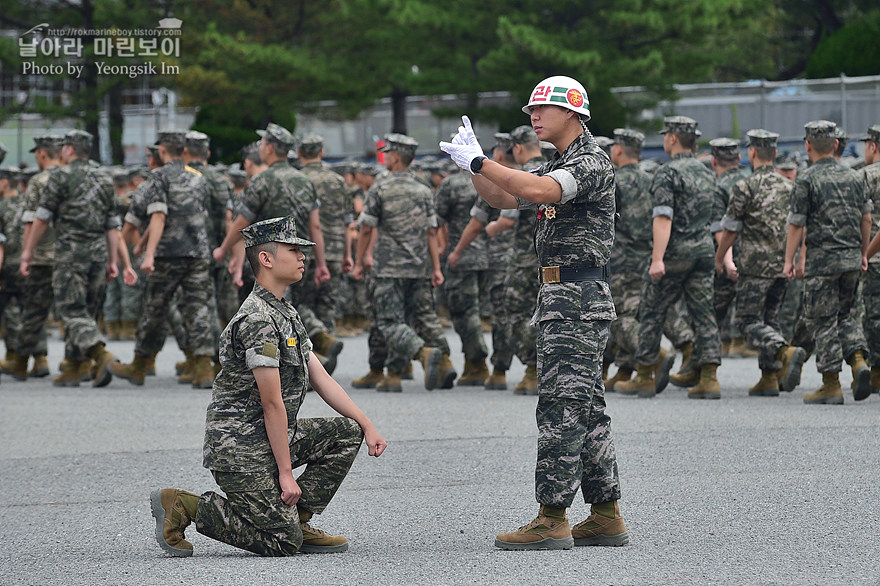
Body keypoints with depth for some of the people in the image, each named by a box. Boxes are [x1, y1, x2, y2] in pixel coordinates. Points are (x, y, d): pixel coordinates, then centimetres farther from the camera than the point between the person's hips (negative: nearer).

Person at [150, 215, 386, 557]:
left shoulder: (286, 314, 14)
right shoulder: (258, 320, -19)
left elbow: (321, 379, 15)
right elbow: (272, 404, -20)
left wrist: (368, 426, 8)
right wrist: (286, 474, -19)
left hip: (272, 438, 10)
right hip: (240, 448, -10)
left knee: (348, 433, 5)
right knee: (283, 542, -10)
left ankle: (296, 520, 5)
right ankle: (182, 506, -3)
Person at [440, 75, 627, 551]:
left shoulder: (591, 163, -12)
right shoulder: (555, 167, 21)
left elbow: (540, 191, -29)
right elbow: (502, 198, 21)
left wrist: (480, 162, -23)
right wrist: (474, 166, 3)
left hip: (577, 297, -10)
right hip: (560, 297, 10)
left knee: (562, 406, -12)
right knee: (585, 408, 10)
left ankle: (552, 519, -13)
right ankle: (606, 516, 13)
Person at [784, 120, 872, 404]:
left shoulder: (807, 180, -9)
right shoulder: (855, 177, 8)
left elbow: (796, 224, -8)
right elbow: (866, 219, 13)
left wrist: (789, 260, 0)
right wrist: (863, 253, 24)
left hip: (822, 260, -5)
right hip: (852, 258, 5)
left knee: (822, 320, 1)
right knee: (845, 314, 19)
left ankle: (831, 385, 1)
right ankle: (859, 361, -4)